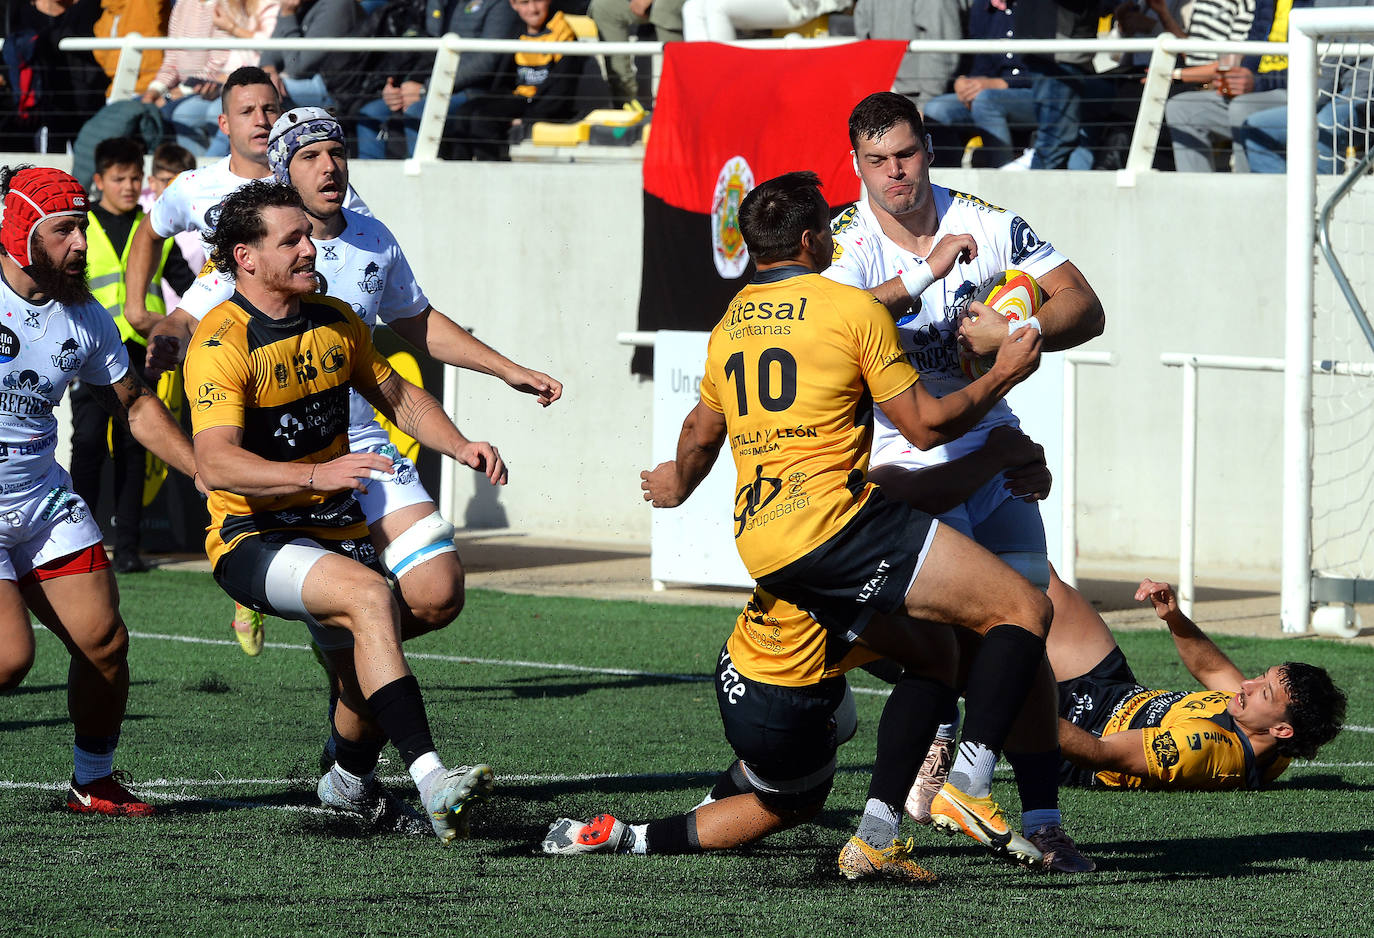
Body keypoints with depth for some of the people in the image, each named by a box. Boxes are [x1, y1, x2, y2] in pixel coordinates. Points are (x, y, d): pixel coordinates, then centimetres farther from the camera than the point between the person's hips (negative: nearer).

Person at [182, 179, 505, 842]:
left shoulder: (334, 322, 6)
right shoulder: (222, 345, -18)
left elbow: (398, 397, 21)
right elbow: (215, 463, -30)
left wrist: (460, 447, 2)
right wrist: (317, 474, -43)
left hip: (336, 529, 7)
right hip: (252, 538, -7)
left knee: (369, 677, 7)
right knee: (369, 594, -32)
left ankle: (350, 782, 42)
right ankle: (429, 779, -40)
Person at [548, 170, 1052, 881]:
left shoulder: (729, 325, 18)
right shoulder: (852, 309, -2)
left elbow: (701, 435, 35)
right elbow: (927, 424, 0)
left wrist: (678, 485, 56)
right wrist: (1003, 376, 14)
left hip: (760, 546, 8)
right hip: (835, 521, -8)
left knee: (929, 650, 19)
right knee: (1023, 609, -6)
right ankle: (969, 783, -24)